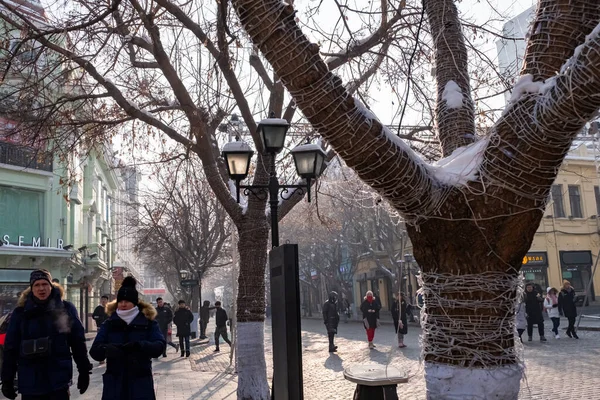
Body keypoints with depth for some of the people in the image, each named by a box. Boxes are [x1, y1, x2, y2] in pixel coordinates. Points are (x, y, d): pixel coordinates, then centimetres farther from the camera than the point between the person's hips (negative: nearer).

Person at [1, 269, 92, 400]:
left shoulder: (65, 308, 0)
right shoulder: (20, 313, 2)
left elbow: (78, 342, 1)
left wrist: (84, 371, 1)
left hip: (59, 380, -1)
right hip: (30, 382, 1)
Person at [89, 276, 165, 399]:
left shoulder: (148, 322, 1)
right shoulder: (109, 323, 5)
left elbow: (159, 346, -12)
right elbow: (94, 351, -2)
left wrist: (139, 345, -31)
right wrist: (106, 349, -26)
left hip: (140, 382, -1)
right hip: (114, 383, 2)